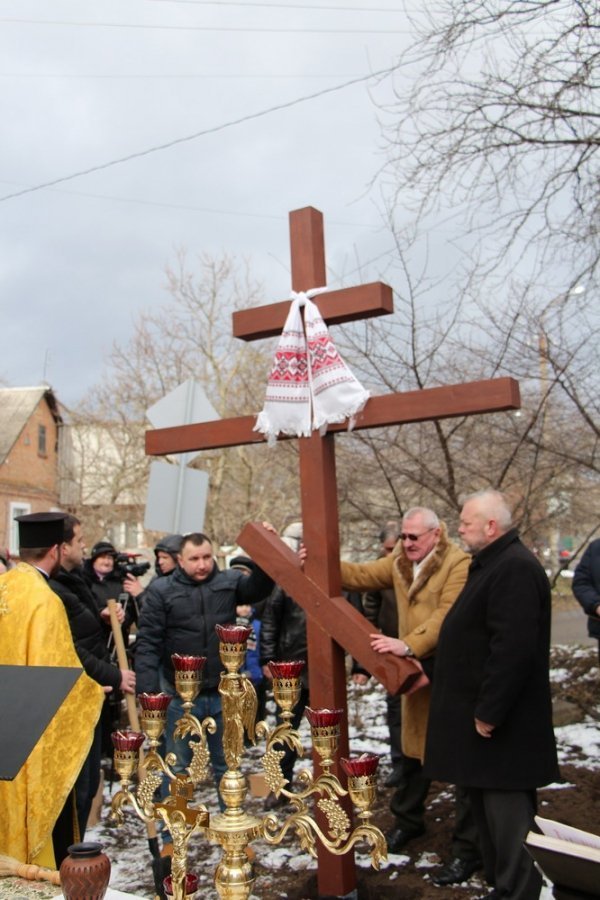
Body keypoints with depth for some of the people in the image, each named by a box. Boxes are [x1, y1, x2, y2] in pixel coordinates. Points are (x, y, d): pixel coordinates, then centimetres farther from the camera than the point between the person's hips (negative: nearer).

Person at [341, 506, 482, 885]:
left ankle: (469, 848, 8)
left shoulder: (459, 563, -19)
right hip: (417, 668, 7)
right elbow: (363, 574, 7)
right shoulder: (400, 561, 6)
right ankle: (408, 819, 39)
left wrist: (408, 644, -38)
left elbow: (447, 616, -28)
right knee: (414, 746, 21)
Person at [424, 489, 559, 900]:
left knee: (506, 810, -2)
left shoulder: (515, 568, -21)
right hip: (483, 711, 11)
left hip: (501, 723, -11)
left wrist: (489, 711, -23)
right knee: (490, 805, 18)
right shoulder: (494, 563, 14)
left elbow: (513, 649, -27)